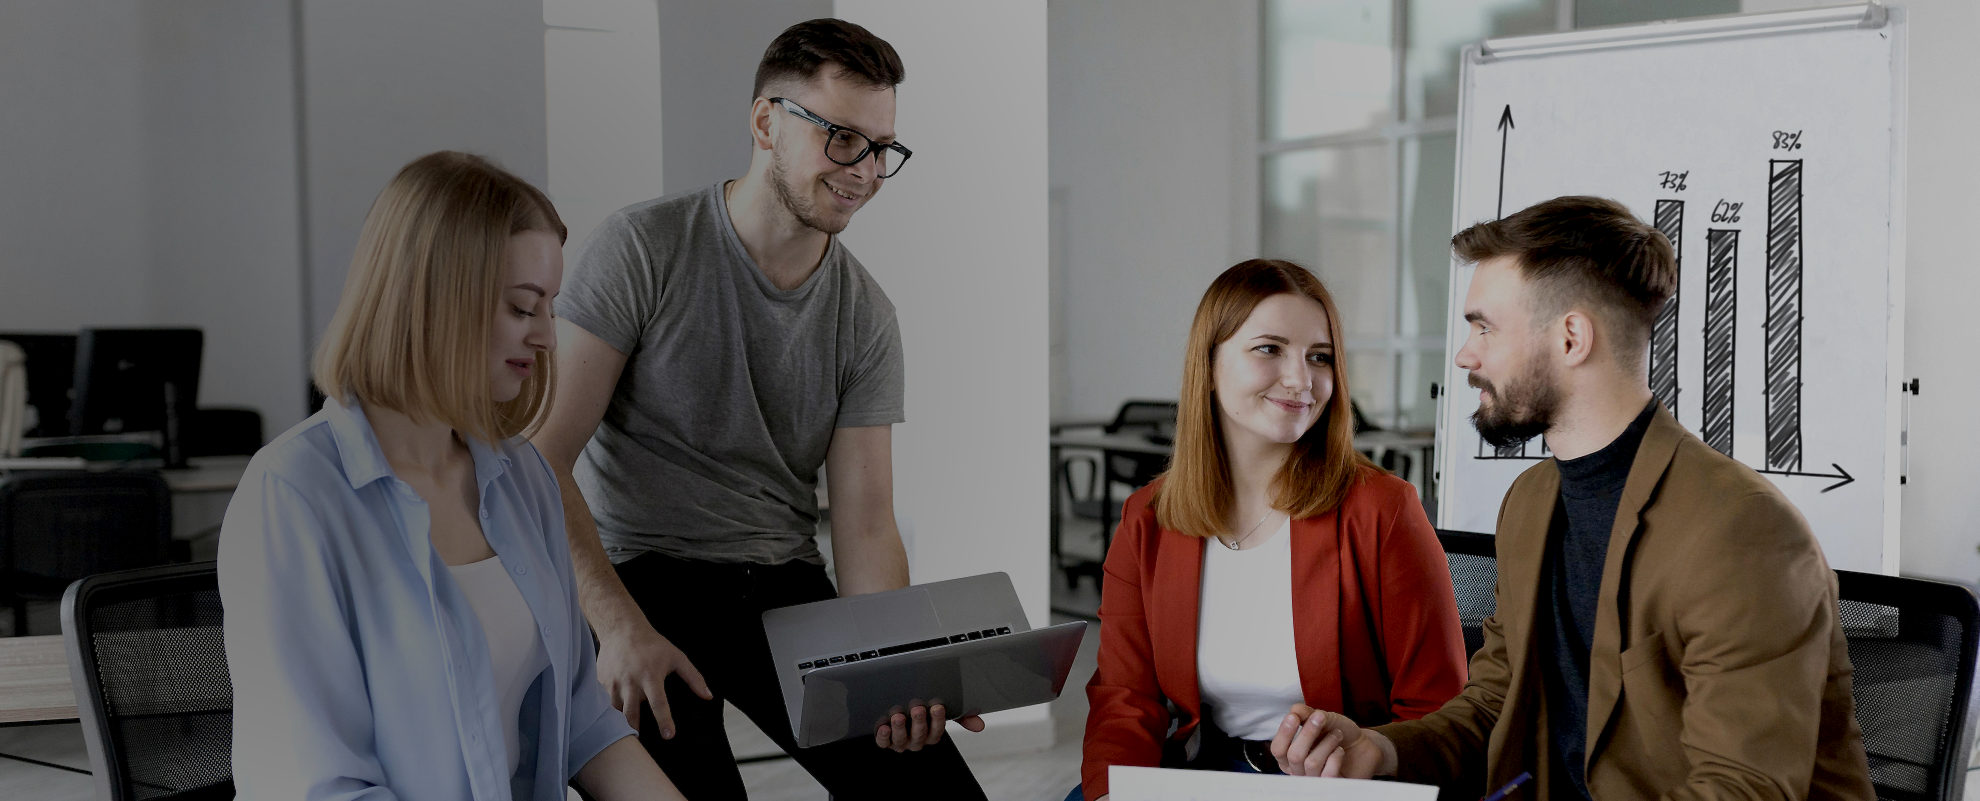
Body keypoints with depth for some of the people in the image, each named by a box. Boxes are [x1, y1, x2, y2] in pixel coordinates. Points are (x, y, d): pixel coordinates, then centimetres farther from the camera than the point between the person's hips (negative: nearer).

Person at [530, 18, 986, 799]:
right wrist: (619, 625, -24)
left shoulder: (865, 316, 6)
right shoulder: (643, 247, -7)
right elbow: (543, 458, -12)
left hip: (785, 586, 4)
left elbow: (865, 527, 2)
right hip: (639, 575, -4)